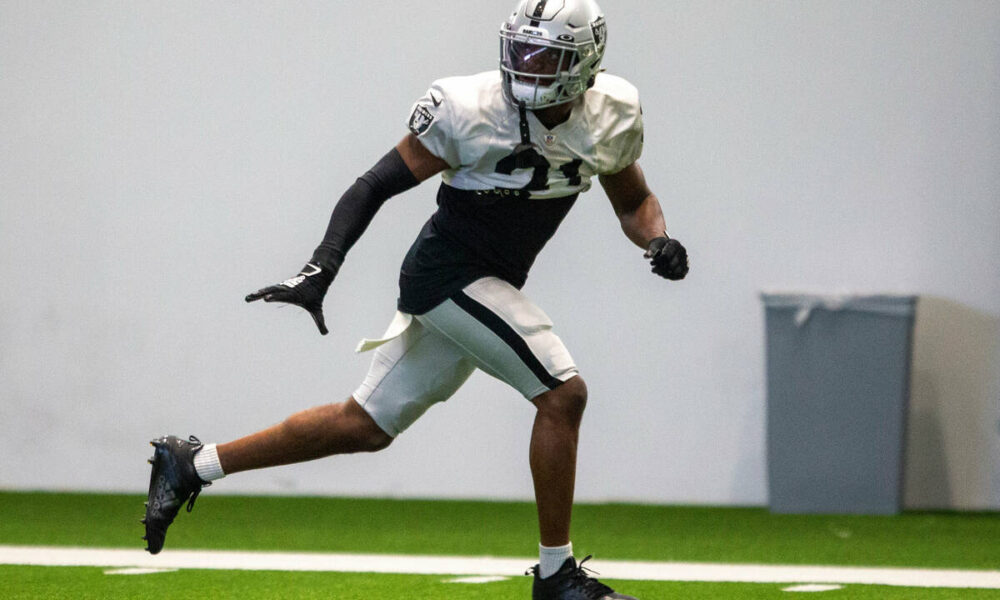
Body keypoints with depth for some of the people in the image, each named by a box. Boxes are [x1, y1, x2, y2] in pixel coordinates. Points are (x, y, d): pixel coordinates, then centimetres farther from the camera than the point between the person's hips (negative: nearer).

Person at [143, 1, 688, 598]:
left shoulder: (613, 114, -2)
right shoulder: (470, 108, -19)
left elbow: (634, 201, 13)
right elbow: (379, 184, -14)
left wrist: (658, 239, -9)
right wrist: (321, 268, -21)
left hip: (490, 286, 7)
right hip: (449, 274, -7)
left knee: (366, 425, 12)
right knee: (563, 393, -16)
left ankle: (191, 464, 22)